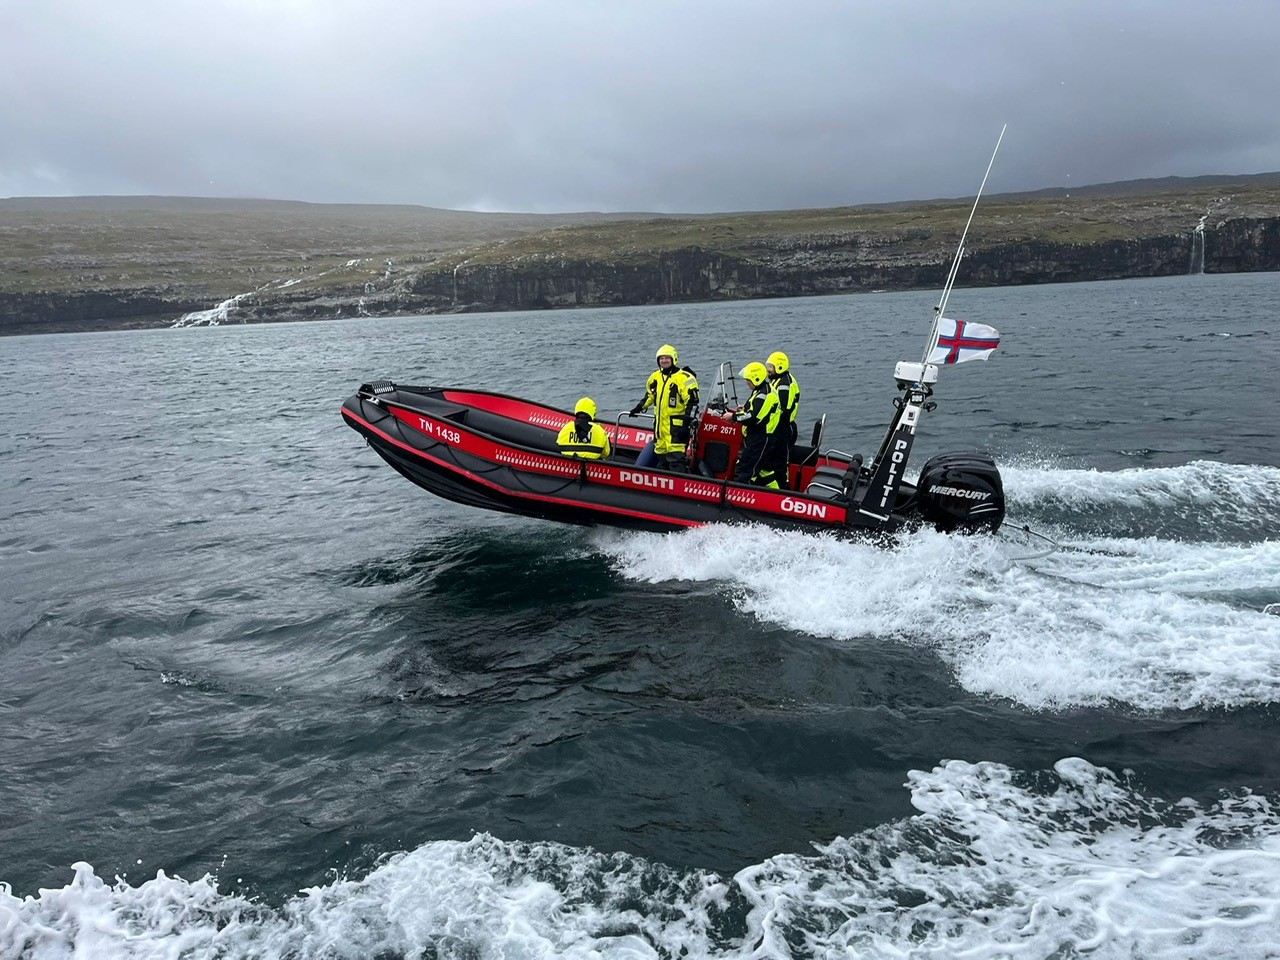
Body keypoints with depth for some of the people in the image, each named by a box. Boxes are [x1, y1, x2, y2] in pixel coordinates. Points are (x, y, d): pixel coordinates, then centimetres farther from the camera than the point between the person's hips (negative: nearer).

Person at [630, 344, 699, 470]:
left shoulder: (685, 378, -9)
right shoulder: (655, 377, 13)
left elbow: (692, 403, -11)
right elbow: (649, 395, 32)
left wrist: (686, 424, -17)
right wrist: (639, 408, 30)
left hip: (676, 426, -8)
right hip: (659, 425, 8)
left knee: (675, 457, -14)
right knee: (661, 455, 13)